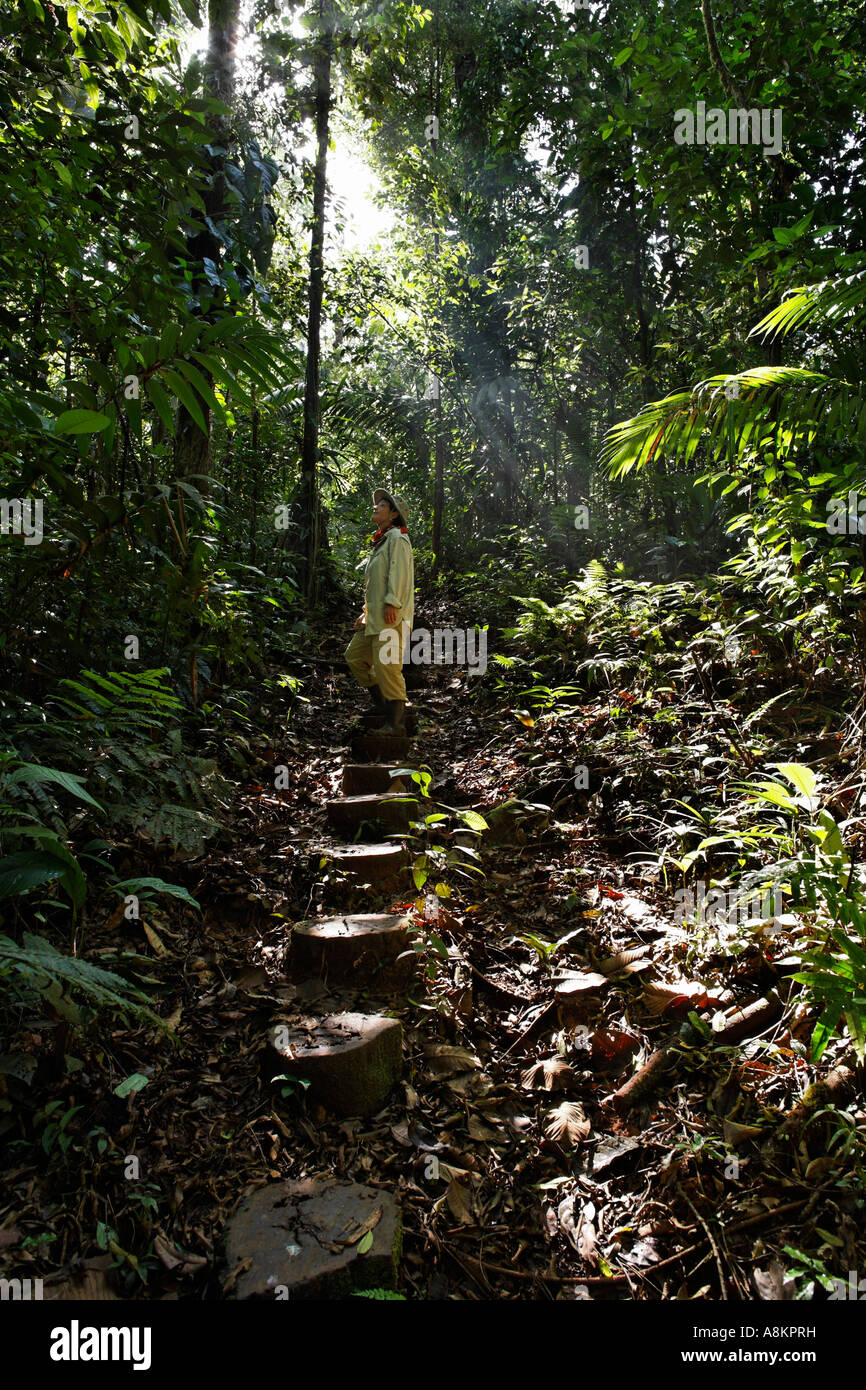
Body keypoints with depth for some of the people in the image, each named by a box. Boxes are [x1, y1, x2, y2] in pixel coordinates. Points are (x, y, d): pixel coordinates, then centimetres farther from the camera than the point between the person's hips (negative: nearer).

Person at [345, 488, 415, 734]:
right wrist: (366, 612, 23)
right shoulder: (380, 542, 25)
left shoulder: (397, 538, -5)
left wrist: (392, 603, -26)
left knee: (386, 665, -15)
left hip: (392, 616, -10)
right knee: (354, 656, 12)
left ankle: (396, 723, -11)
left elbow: (399, 572, -18)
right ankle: (381, 703, 20)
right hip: (375, 617, 10)